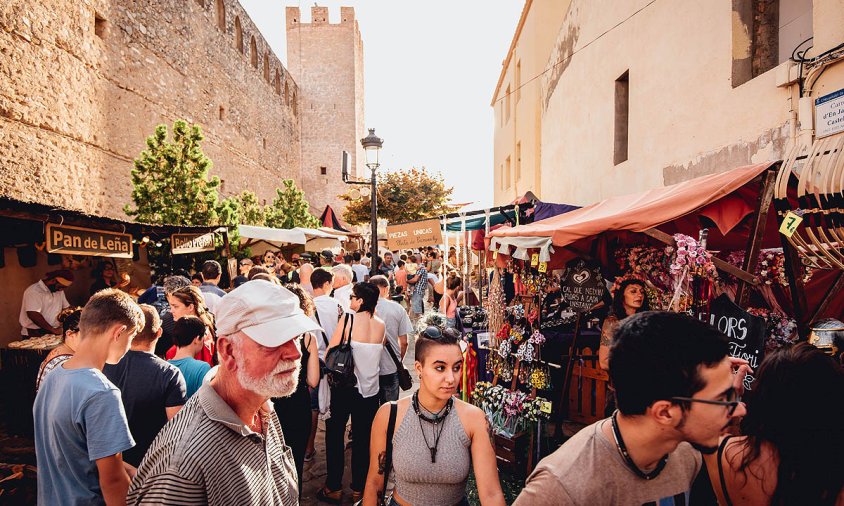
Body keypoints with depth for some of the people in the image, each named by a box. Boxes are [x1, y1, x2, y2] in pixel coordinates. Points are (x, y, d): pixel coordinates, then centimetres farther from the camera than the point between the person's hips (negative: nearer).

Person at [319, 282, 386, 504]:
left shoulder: (348, 319, -15)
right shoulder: (381, 324, -3)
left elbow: (330, 352, -12)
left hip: (344, 386, -3)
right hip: (370, 388, 4)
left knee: (335, 436, 13)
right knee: (363, 439, 14)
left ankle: (334, 488, 21)